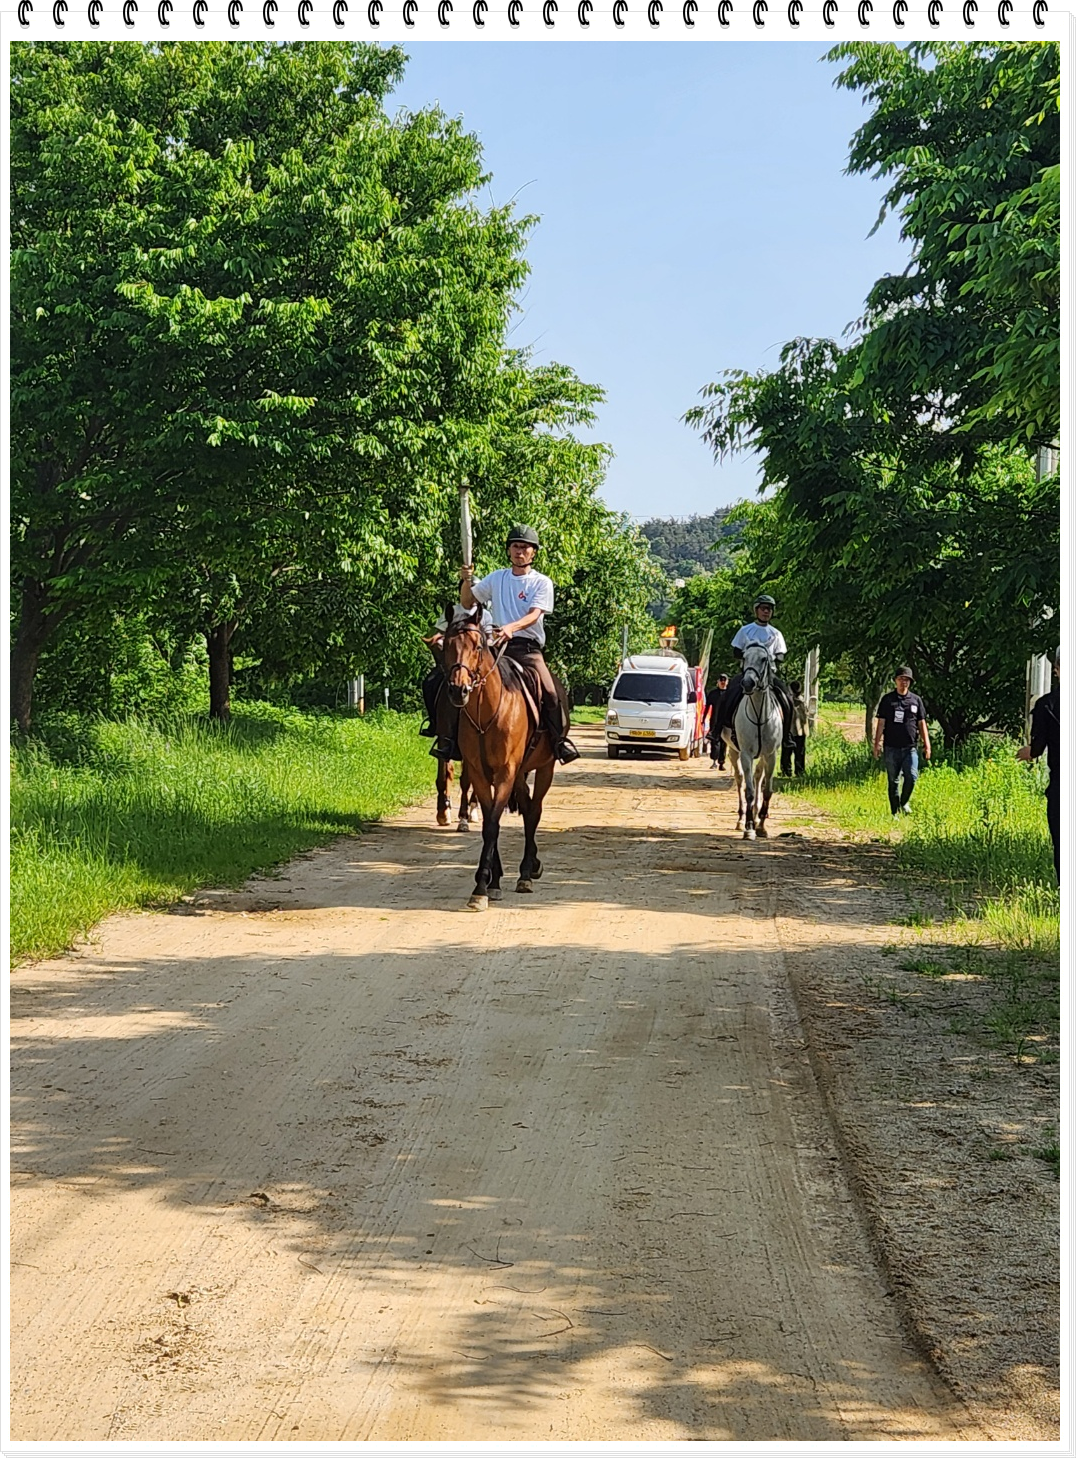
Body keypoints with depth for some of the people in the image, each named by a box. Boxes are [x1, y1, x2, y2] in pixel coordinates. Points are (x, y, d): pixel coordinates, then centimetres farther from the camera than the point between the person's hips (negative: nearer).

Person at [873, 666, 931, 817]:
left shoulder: (916, 700, 10)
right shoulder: (887, 699, 6)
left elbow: (922, 724, 12)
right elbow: (880, 723, 4)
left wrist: (926, 745, 5)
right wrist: (877, 744, -2)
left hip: (910, 747, 1)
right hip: (891, 747, -1)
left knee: (912, 776, -14)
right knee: (893, 781, 3)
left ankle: (904, 803, 11)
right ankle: (894, 812, 11)